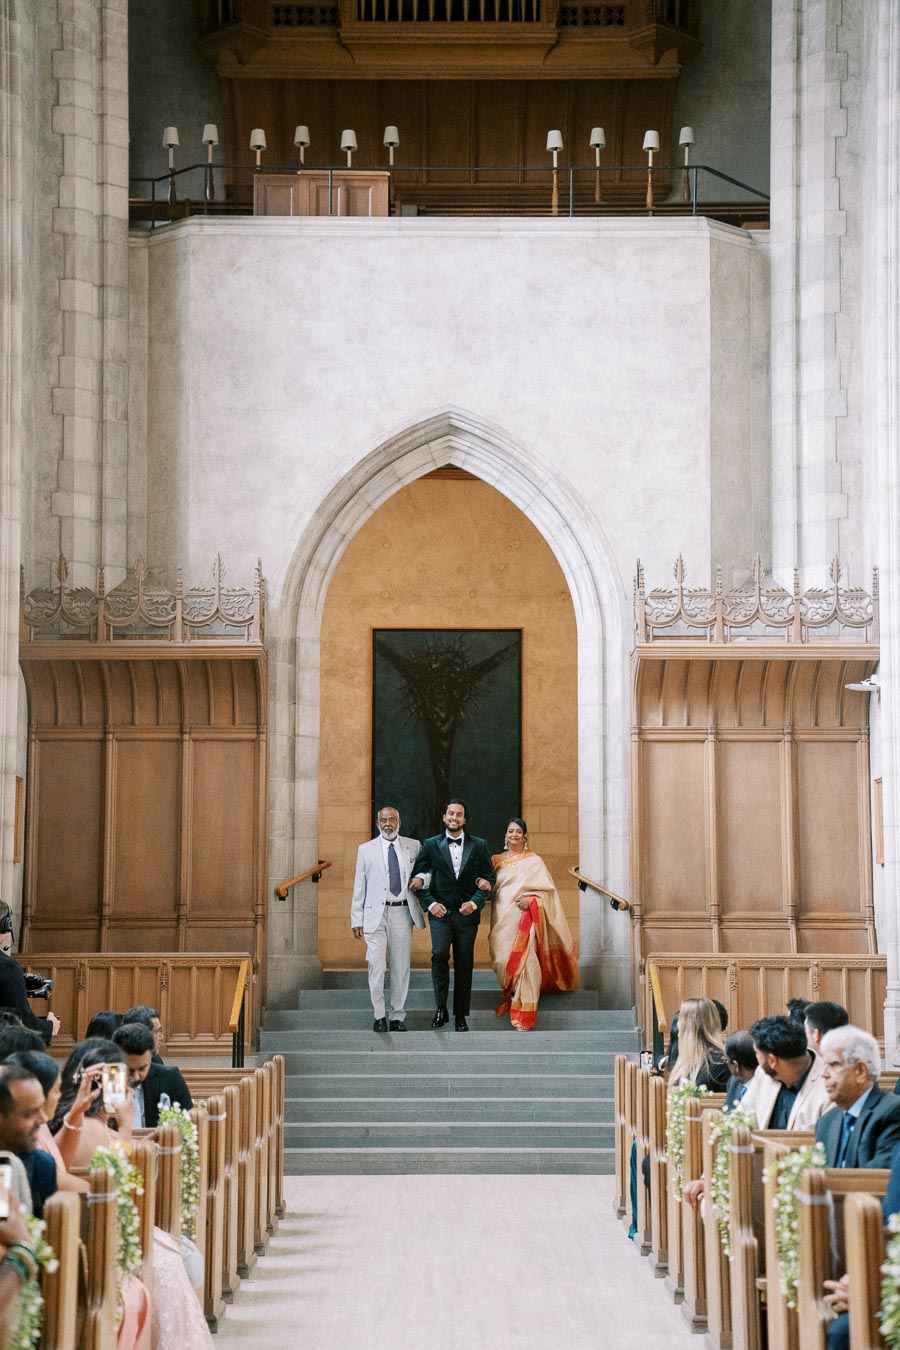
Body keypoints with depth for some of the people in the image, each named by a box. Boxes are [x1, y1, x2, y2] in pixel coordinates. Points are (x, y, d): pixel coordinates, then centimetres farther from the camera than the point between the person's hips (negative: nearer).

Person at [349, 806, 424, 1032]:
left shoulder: (413, 846, 10)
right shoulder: (366, 850, 7)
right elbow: (359, 886, 6)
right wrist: (357, 919, 1)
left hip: (402, 913, 1)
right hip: (375, 914, -1)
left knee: (401, 967, 4)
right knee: (376, 966, -7)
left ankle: (398, 1016, 12)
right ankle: (379, 1016, 1)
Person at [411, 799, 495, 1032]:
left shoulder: (478, 846, 6)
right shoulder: (431, 845, 5)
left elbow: (489, 877, 7)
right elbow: (418, 877, 6)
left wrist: (475, 902, -8)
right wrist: (430, 903, -8)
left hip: (467, 913, 1)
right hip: (441, 912, -1)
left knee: (464, 964, 4)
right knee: (439, 954, -21)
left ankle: (460, 1016, 14)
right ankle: (441, 1008, -9)